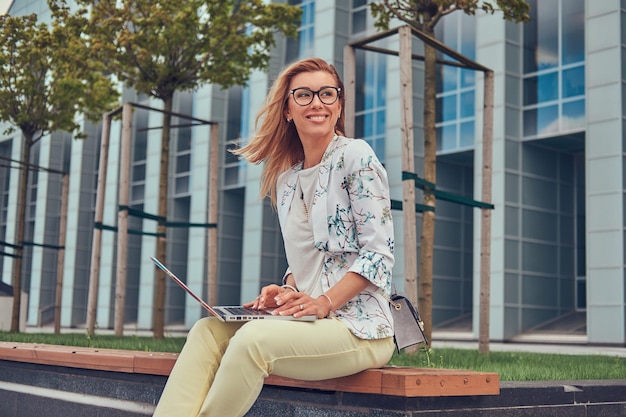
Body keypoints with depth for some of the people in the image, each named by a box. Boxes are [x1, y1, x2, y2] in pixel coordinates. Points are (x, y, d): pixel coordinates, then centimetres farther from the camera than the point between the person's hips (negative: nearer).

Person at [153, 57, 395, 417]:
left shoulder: (356, 156, -5)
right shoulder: (285, 179, 15)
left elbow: (379, 251, -11)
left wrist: (324, 302, -18)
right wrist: (287, 292, -1)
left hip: (359, 326, -6)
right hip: (309, 319, 7)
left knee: (254, 338, -30)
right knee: (207, 330, -14)